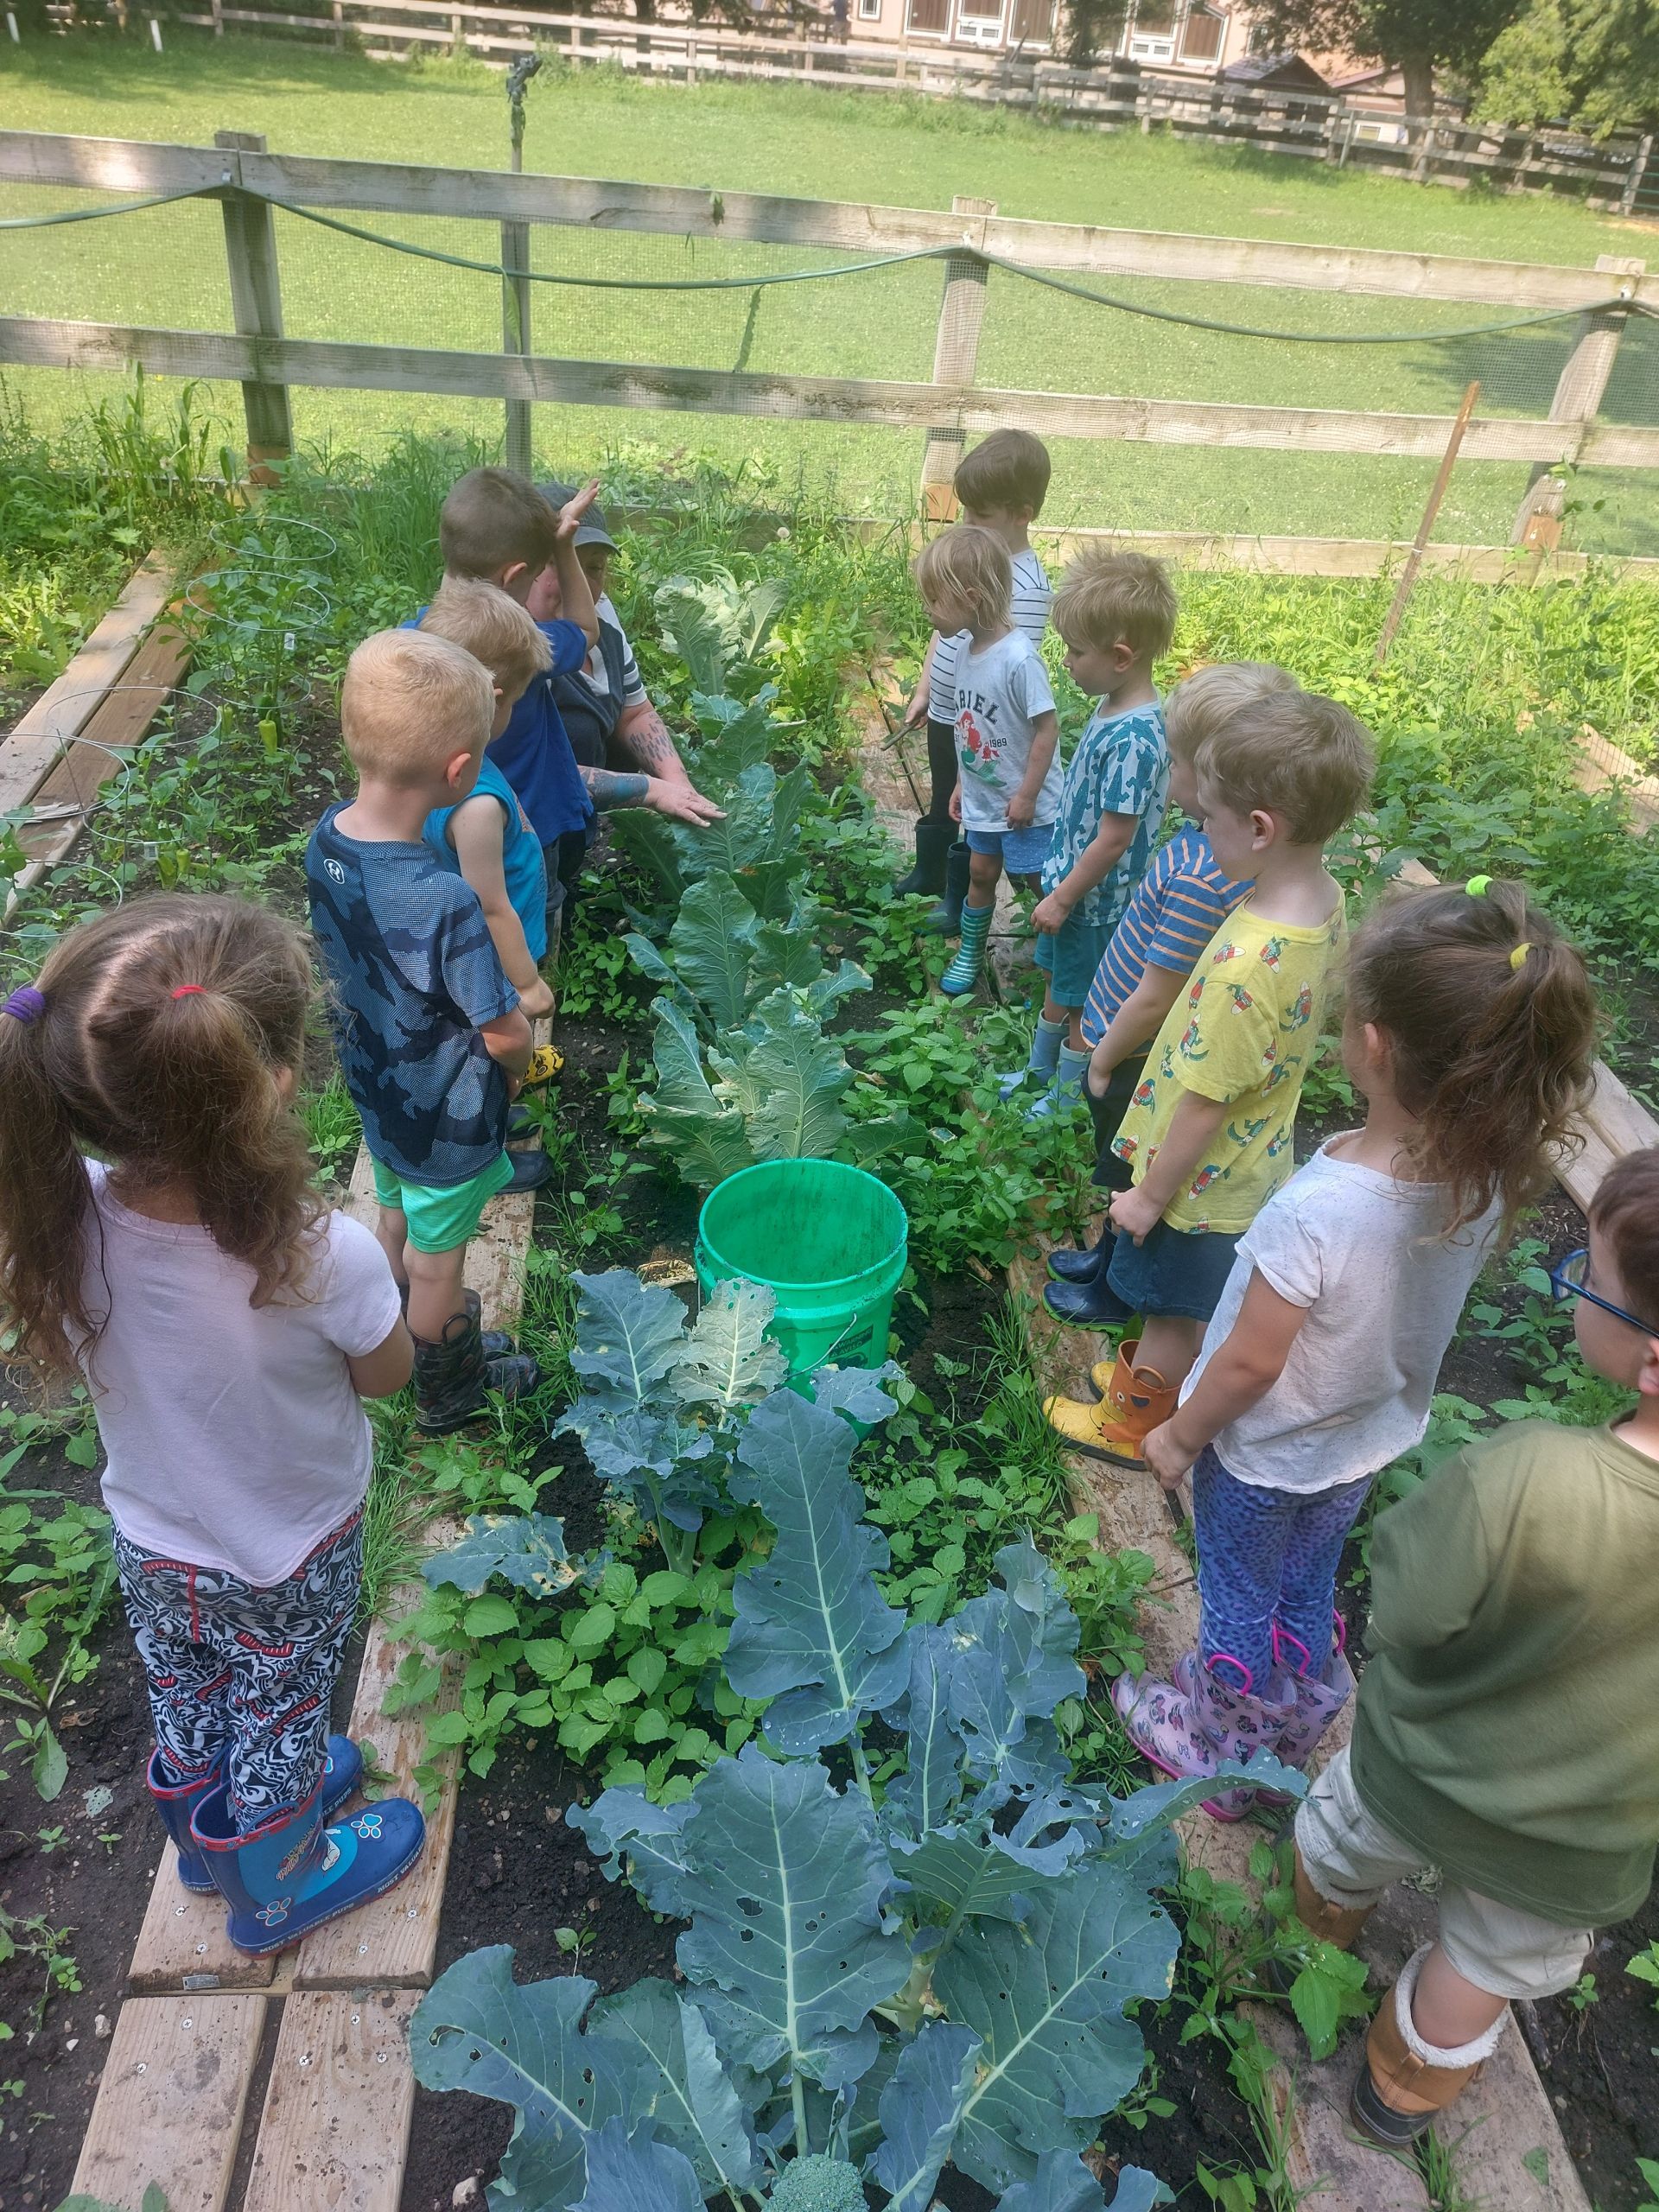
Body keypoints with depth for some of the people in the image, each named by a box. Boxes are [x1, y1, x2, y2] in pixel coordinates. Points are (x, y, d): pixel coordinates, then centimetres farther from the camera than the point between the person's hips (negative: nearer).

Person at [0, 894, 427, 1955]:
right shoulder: (325, 1259, -42)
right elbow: (386, 1376, -19)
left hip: (152, 1548, 4)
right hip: (289, 1565, -4)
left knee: (189, 1707, 32)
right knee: (281, 1721, 26)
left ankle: (211, 1832, 63)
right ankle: (276, 1884, 55)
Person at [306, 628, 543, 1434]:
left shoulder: (328, 837, -15)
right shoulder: (446, 904, -39)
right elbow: (504, 1034, -28)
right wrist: (517, 1063, -5)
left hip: (375, 1092, 7)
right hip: (447, 1122, -6)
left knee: (397, 1222, 30)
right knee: (437, 1262, 18)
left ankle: (402, 1336, 57)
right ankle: (451, 1393, 44)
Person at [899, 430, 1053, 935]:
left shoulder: (1027, 587, -25)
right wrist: (924, 692, 16)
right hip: (944, 713, 8)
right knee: (940, 799, 27)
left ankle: (961, 900, 32)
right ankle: (928, 873, 48)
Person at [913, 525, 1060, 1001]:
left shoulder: (1017, 657, -27)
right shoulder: (964, 649, -2)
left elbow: (1047, 728, -22)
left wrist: (1026, 795, -19)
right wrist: (963, 781, 14)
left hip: (1024, 805, -8)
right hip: (982, 798, 8)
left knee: (1043, 885, 5)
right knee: (980, 875, 20)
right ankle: (969, 955, 36)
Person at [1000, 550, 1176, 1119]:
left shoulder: (1133, 739, -30)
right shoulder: (1113, 709, -2)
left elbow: (1114, 838, -26)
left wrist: (1062, 899, -17)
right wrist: (1059, 886, 17)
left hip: (1093, 900, -9)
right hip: (1070, 880, 9)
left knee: (1083, 1005, 12)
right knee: (1056, 981, 26)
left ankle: (1066, 1097, 32)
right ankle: (1039, 1070, 46)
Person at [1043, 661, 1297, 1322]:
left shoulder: (1199, 881, -36)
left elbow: (1155, 1000, -27)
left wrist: (1104, 1057, -12)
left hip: (1136, 1058, -8)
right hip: (1139, 1043, 8)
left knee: (1130, 1176, 15)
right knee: (1122, 1168, 28)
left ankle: (1118, 1291, 38)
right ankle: (1108, 1253, 51)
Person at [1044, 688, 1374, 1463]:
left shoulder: (1248, 964, -39)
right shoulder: (1324, 901, -10)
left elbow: (1203, 1103, -28)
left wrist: (1150, 1195, -12)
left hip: (1199, 1183, -7)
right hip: (1254, 1162, 7)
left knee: (1172, 1311, 18)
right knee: (1185, 1308, 30)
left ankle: (1132, 1425, 42)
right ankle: (1150, 1372, 54)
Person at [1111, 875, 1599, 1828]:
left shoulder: (1319, 1211, -41)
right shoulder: (1493, 1176, -21)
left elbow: (1251, 1363, -25)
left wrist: (1180, 1436, -9)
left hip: (1267, 1455, -5)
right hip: (1375, 1438, 5)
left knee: (1239, 1605, 22)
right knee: (1308, 1591, 30)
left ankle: (1216, 1749, 48)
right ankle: (1289, 1729, 55)